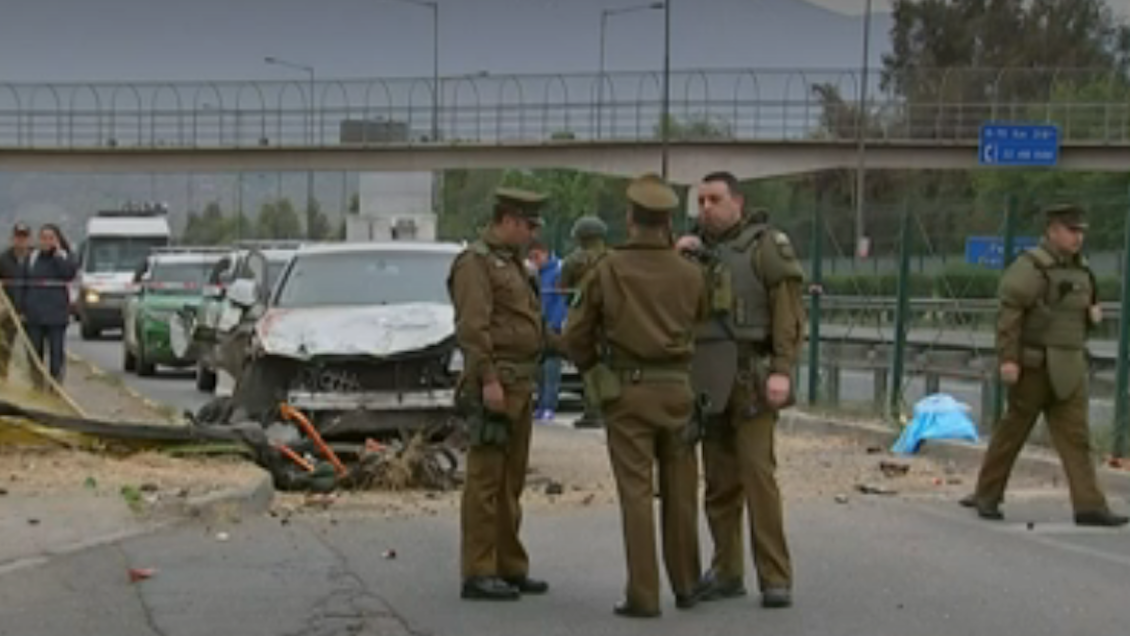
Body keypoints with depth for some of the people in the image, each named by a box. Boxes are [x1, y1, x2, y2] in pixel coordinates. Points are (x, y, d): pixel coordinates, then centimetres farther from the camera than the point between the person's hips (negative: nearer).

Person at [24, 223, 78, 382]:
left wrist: (57, 253, -13)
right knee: (34, 351, 3)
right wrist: (23, 308, 6)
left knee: (56, 351, -2)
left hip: (56, 314, -2)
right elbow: (25, 283, 12)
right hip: (34, 314, 2)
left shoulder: (65, 256, 3)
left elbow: (69, 274, -17)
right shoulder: (33, 257, 9)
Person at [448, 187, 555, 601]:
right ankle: (478, 574, -4)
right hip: (494, 384, -10)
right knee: (486, 479, -7)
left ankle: (510, 567, 19)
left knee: (511, 481, 13)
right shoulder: (475, 262, -9)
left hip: (520, 385, 10)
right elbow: (472, 326, -19)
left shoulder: (511, 263, 20)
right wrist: (488, 379, -24)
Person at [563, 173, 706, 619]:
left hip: (627, 391, -2)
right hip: (676, 390, 2)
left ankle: (643, 595, -3)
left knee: (636, 494, -2)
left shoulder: (606, 270, -5)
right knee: (680, 493, 12)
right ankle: (685, 585, 22)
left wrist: (597, 372, 17)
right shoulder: (690, 275, 1)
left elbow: (576, 337, -1)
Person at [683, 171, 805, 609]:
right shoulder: (696, 248, 17)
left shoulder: (765, 245, -2)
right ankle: (726, 572, 17)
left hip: (749, 376, -6)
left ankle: (775, 577, -5)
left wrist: (783, 370, -19)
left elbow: (789, 313, -9)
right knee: (719, 480, 9)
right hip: (707, 379, 6)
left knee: (757, 472, -10)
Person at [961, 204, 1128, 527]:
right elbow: (1009, 313, -17)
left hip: (1069, 367, 7)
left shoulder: (1080, 269, 14)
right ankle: (986, 495, 18)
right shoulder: (1031, 266, -10)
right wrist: (1007, 358, -23)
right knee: (1013, 429, 4)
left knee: (1075, 435, -2)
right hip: (1034, 364, -7)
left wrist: (1094, 314, 3)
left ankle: (1089, 506, -6)